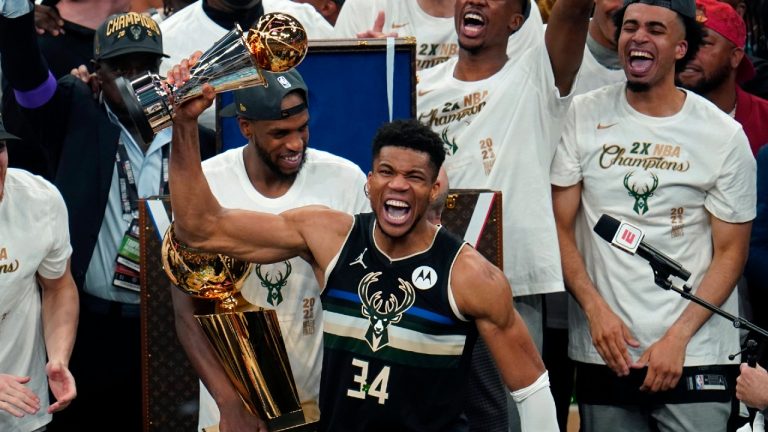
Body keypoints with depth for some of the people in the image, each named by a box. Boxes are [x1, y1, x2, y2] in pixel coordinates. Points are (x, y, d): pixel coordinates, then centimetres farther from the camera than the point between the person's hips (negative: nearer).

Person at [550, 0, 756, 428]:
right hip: (603, 352, 1)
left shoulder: (724, 135, -2)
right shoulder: (583, 117, 2)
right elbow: (560, 227, 3)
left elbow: (730, 253, -1)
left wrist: (678, 337, -11)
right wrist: (595, 309, -10)